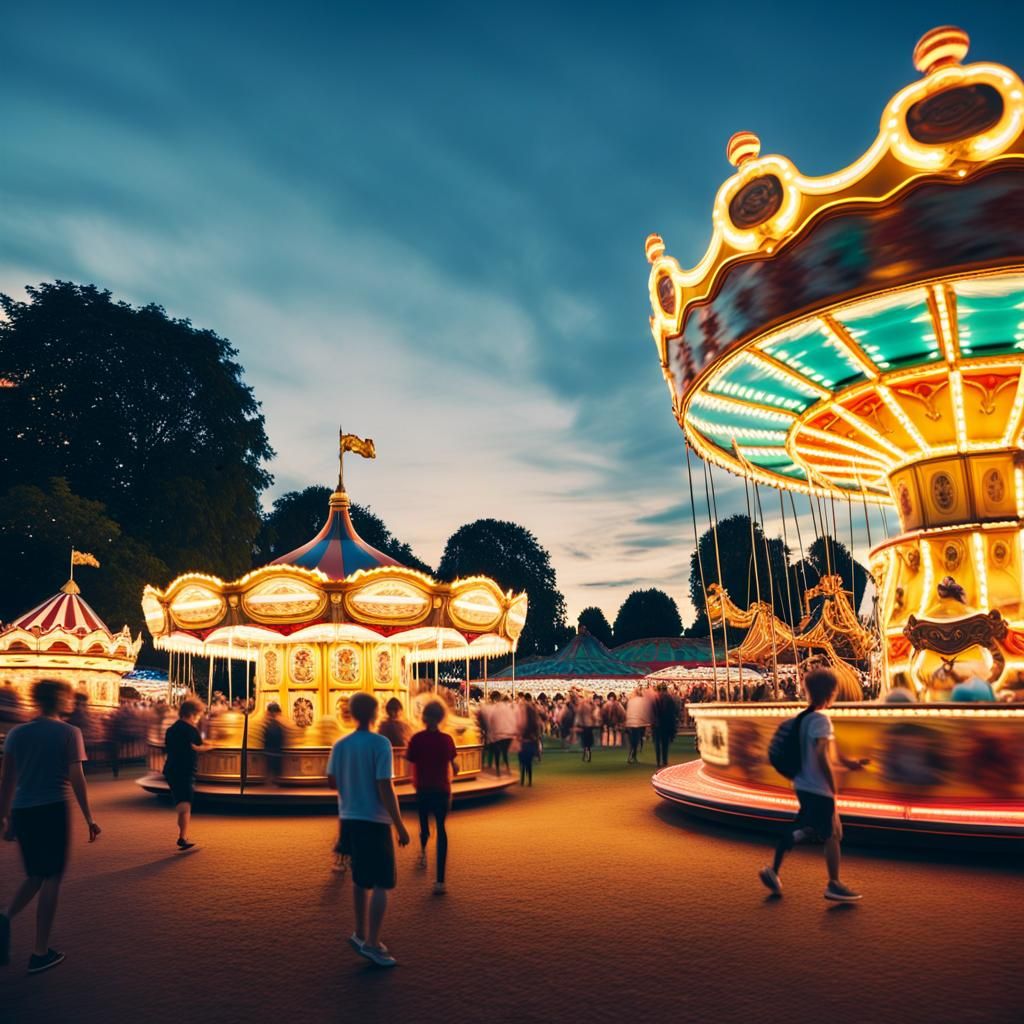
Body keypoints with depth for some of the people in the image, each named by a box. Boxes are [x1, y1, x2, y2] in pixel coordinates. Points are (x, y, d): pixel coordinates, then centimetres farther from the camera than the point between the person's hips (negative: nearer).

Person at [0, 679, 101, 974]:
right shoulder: (69, 733, -7)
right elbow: (76, 779, -8)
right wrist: (89, 819, -1)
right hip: (53, 810, -4)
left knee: (35, 875, 20)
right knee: (51, 878, 6)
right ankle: (40, 953, 9)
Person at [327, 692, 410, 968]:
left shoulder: (340, 745, 3)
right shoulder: (380, 744, -16)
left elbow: (332, 781, 12)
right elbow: (385, 787, -18)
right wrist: (400, 826, -12)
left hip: (349, 819, 7)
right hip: (374, 820, -7)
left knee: (361, 879, 20)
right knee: (381, 884, 2)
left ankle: (361, 935, 30)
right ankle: (372, 944, 2)